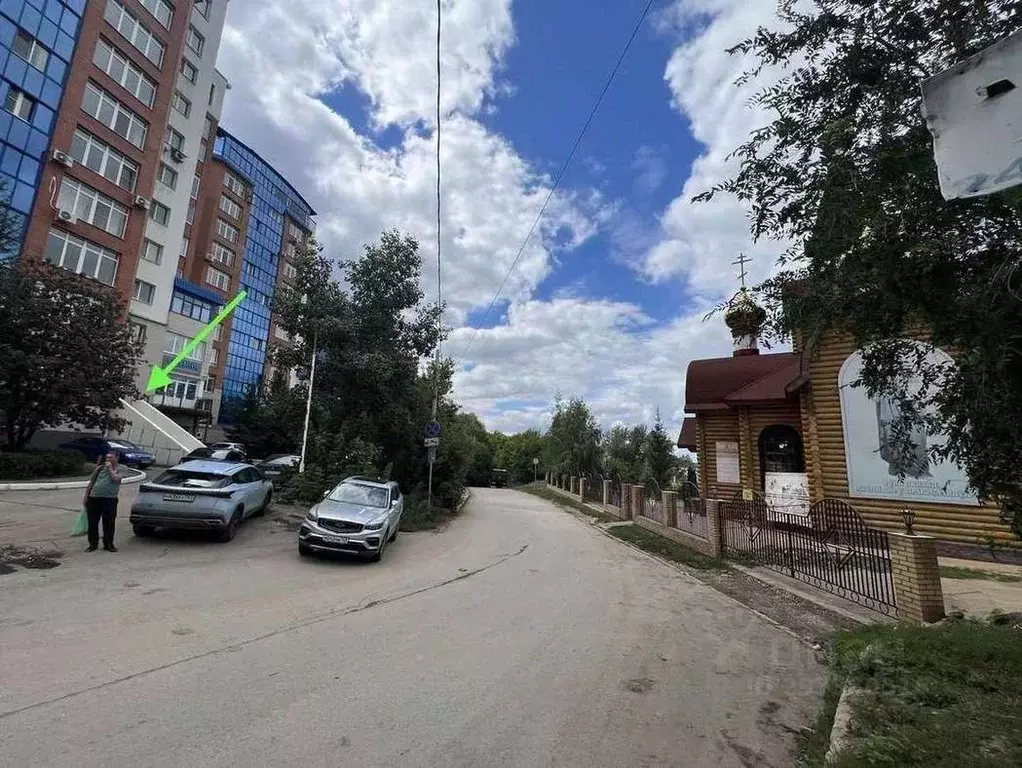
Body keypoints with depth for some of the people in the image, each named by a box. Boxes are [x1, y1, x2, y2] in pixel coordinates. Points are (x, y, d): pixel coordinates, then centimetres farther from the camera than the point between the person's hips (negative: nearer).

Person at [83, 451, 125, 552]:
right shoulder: (100, 469, 12)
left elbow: (116, 478, -17)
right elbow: (91, 483, 16)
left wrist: (110, 468, -7)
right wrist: (86, 497, 13)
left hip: (110, 500, -3)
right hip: (94, 498, 3)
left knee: (109, 523, 3)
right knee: (92, 523, 7)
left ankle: (108, 544, 15)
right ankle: (93, 544, 21)